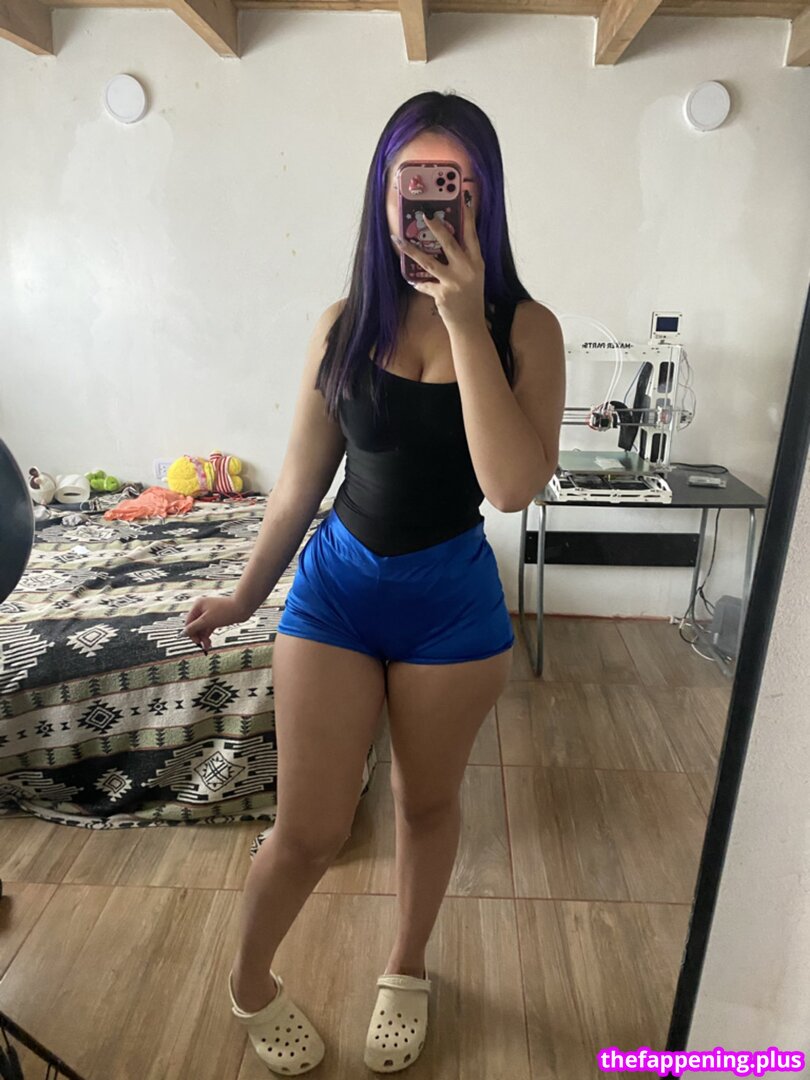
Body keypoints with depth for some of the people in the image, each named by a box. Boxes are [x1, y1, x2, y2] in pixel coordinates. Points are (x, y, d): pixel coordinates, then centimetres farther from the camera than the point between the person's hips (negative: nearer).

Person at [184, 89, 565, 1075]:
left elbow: (513, 486, -22)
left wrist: (463, 320, -23)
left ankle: (407, 969, 49)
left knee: (426, 802, 19)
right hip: (336, 582, 1)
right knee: (309, 831, 7)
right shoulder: (346, 324, -1)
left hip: (452, 596, 0)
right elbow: (300, 481, 6)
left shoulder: (523, 327, -6)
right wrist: (245, 594, 12)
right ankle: (250, 983, 41)